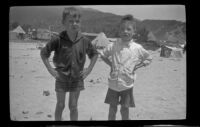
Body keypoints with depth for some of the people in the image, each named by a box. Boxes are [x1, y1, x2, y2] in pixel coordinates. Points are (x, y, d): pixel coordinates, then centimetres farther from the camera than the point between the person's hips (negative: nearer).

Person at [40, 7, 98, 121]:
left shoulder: (84, 41, -8)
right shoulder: (58, 40, -15)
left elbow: (94, 54, 8)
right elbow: (44, 53, -4)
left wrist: (89, 69, 0)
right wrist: (50, 69, -8)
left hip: (77, 78, 1)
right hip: (61, 77, -1)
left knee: (73, 106, 10)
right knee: (60, 105, 10)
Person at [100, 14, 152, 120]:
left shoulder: (137, 48, -6)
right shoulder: (113, 46, -5)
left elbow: (148, 58, 8)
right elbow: (103, 55, 12)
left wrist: (137, 66, -3)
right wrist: (110, 64, 1)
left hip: (127, 84, -1)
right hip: (113, 83, 1)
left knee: (125, 109, 8)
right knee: (112, 108, 11)